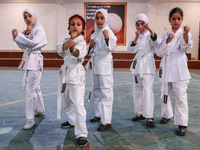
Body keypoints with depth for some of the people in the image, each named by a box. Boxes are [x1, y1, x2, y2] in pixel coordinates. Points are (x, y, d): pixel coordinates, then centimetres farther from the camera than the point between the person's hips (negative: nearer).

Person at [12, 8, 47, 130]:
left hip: (35, 60, -9)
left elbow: (33, 44, -23)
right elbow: (23, 46, 7)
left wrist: (18, 35, -24)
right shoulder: (28, 30, 17)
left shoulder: (39, 30, -8)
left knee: (31, 89, -11)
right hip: (29, 60, 9)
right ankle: (40, 110, 36)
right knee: (35, 87, 19)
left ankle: (31, 119, -6)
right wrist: (26, 33, -7)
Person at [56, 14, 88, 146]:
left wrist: (73, 48, -57)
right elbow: (59, 49, -12)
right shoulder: (67, 40, 10)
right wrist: (70, 40, -29)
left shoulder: (81, 42, -10)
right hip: (66, 74, 8)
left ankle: (82, 134, -9)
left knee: (78, 105, -15)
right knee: (66, 102, 22)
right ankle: (72, 121, 46)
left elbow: (80, 53, -34)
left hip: (76, 75, -8)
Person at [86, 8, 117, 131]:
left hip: (105, 64, -8)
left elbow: (111, 48, -24)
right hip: (95, 64, 8)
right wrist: (91, 45, -3)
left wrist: (107, 38, -41)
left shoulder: (108, 32, -8)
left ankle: (107, 121, -6)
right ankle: (99, 114, 31)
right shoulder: (95, 33, 14)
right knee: (96, 90, 16)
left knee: (106, 91, -8)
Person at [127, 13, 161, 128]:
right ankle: (140, 113, 24)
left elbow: (157, 42, -24)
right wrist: (136, 38, -18)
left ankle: (149, 117, -7)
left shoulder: (150, 35, -2)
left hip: (147, 65, -6)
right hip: (137, 65, 6)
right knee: (137, 91, 11)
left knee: (148, 91, -12)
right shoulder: (135, 37, 12)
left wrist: (150, 30, -37)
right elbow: (131, 50, -3)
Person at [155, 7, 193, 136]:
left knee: (181, 96, -5)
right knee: (165, 94, 15)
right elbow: (159, 53, 1)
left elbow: (185, 48, -18)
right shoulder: (165, 35, 9)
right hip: (166, 68, 4)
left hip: (179, 69, -4)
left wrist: (186, 34, -34)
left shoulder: (185, 33, 1)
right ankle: (167, 115, 36)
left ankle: (182, 124, 4)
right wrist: (167, 42, -12)